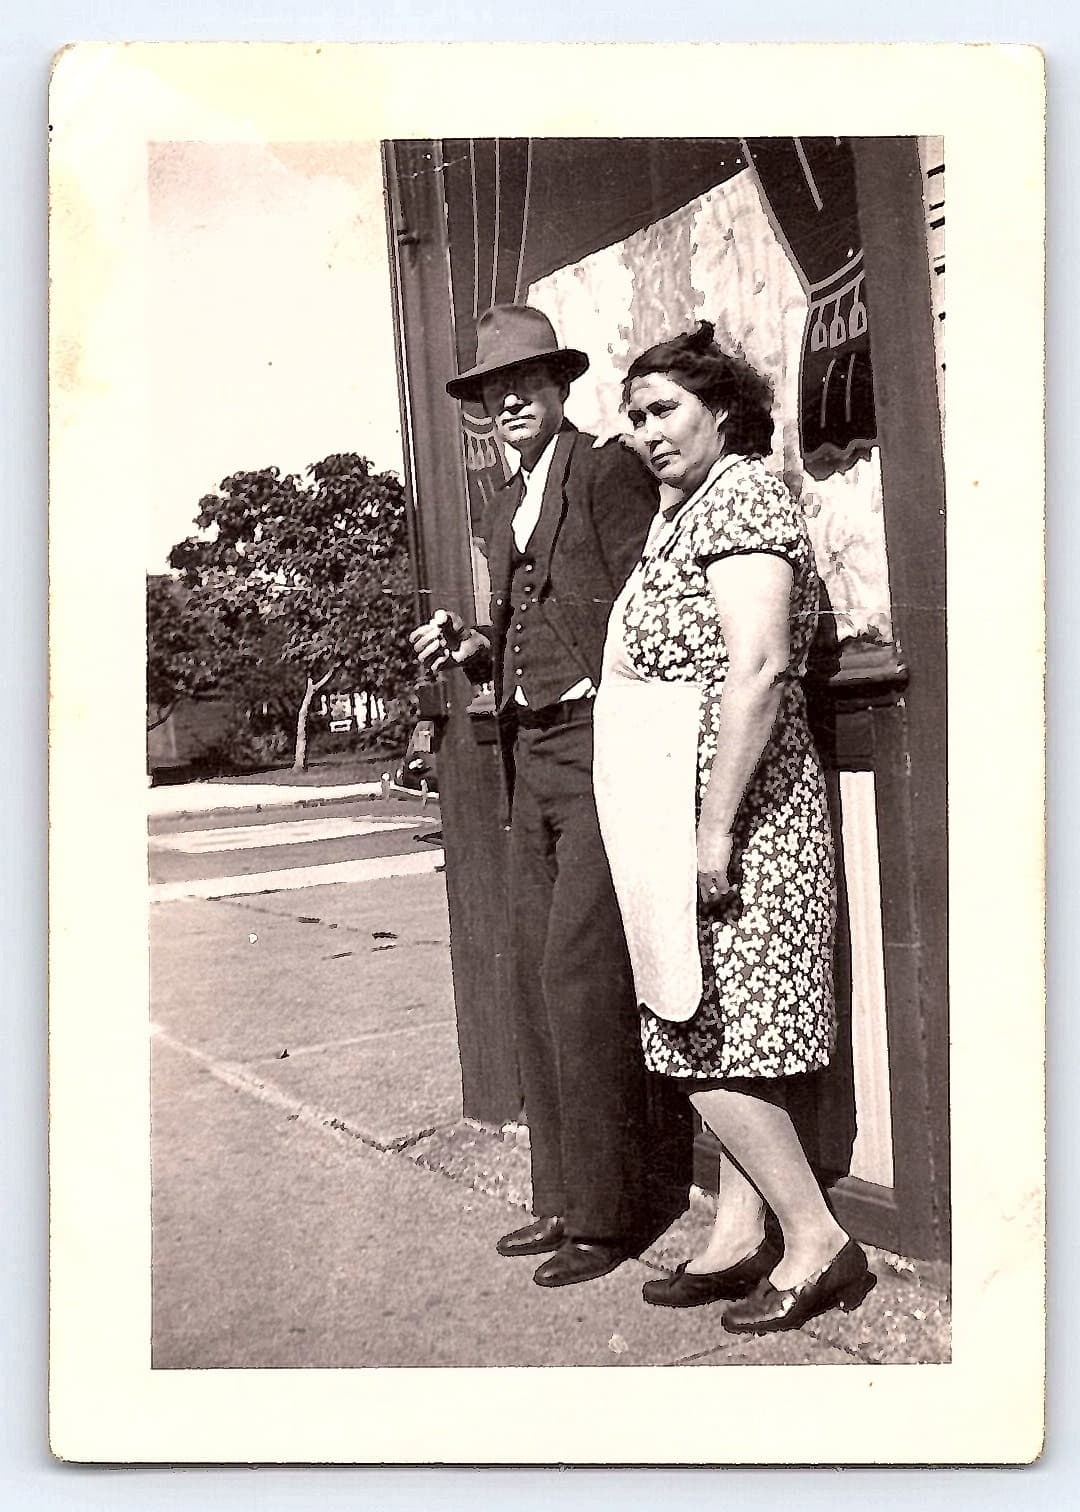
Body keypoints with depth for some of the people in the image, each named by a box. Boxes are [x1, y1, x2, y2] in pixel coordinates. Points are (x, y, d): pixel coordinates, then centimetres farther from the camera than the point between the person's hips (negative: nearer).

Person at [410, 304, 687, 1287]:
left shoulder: (609, 471, -4)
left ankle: (607, 1215, 7)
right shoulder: (506, 508, 20)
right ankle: (564, 1200, 23)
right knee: (536, 978, 10)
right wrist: (473, 649, 3)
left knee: (580, 973, -8)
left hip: (603, 744, -8)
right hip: (534, 755, 9)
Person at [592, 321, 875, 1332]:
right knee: (712, 1026, 11)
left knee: (708, 1033, -6)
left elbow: (756, 666, -21)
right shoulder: (685, 512, 21)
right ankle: (742, 1236, 19)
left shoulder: (743, 494, -9)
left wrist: (715, 827, -24)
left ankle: (816, 1242, 7)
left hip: (726, 796, -10)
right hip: (673, 804, 10)